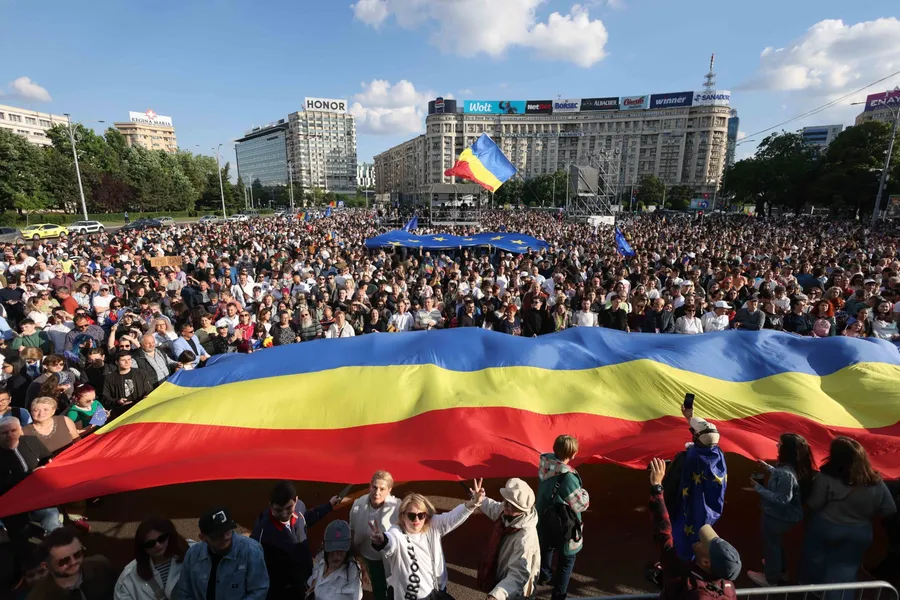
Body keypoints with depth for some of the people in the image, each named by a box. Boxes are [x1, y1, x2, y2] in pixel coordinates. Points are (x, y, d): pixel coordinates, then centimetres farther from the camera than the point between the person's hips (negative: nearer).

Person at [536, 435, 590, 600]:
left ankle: (545, 575, 57)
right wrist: (583, 493, -7)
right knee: (567, 560, 17)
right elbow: (582, 504, -24)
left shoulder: (546, 463, -19)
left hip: (544, 518, 7)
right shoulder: (567, 477, -38)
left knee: (546, 547, 32)